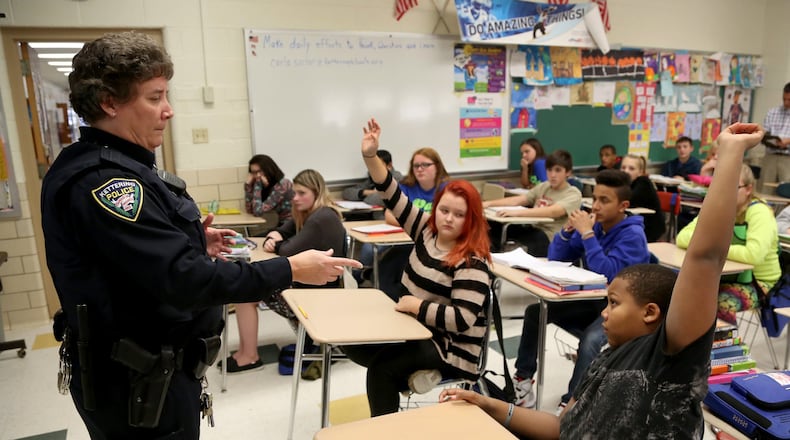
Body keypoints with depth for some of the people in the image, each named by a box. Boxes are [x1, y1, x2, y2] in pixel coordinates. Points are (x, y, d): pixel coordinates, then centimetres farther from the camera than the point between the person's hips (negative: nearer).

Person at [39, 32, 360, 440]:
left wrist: (192, 245, 3)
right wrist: (291, 269, -27)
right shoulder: (101, 181, -26)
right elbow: (183, 279, -32)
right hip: (140, 386, -10)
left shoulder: (110, 167, 7)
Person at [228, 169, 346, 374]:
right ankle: (245, 350, 7)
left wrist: (276, 244, -2)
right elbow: (280, 233, 15)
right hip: (305, 283, 10)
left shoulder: (323, 219, -21)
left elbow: (289, 250, -24)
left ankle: (250, 357, 3)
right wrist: (272, 238, -9)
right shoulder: (305, 214, 11)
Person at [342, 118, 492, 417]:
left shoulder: (471, 262, -22)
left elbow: (463, 319, -29)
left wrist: (416, 306, -23)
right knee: (353, 342, 4)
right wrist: (371, 156, -15)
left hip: (451, 349, -8)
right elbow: (394, 198, -4)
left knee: (382, 368, -21)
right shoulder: (427, 229, -1)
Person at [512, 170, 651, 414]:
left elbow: (607, 273, -28)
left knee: (590, 340, -35)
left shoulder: (633, 234, -15)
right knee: (536, 311, -9)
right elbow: (556, 258, 3)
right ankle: (523, 378, -1)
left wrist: (587, 233, -27)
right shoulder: (594, 224, 2)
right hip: (592, 301, 7)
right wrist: (568, 229, -14)